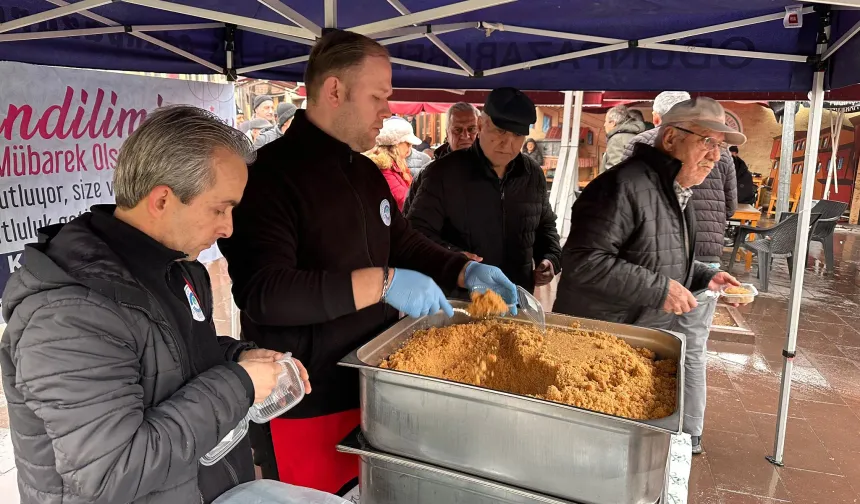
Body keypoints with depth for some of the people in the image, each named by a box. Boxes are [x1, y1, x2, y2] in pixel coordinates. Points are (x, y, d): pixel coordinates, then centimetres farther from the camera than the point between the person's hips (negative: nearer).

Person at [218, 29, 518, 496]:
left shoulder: (366, 172, 9)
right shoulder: (270, 175, -20)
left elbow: (403, 243, 17)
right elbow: (263, 292, -30)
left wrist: (466, 271, 0)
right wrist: (381, 282, -33)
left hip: (371, 385, 8)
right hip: (303, 406, -8)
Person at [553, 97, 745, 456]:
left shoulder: (677, 193, 9)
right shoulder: (625, 186, -22)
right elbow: (584, 261, -30)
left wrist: (704, 277, 3)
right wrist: (660, 289, -25)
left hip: (639, 327, 9)